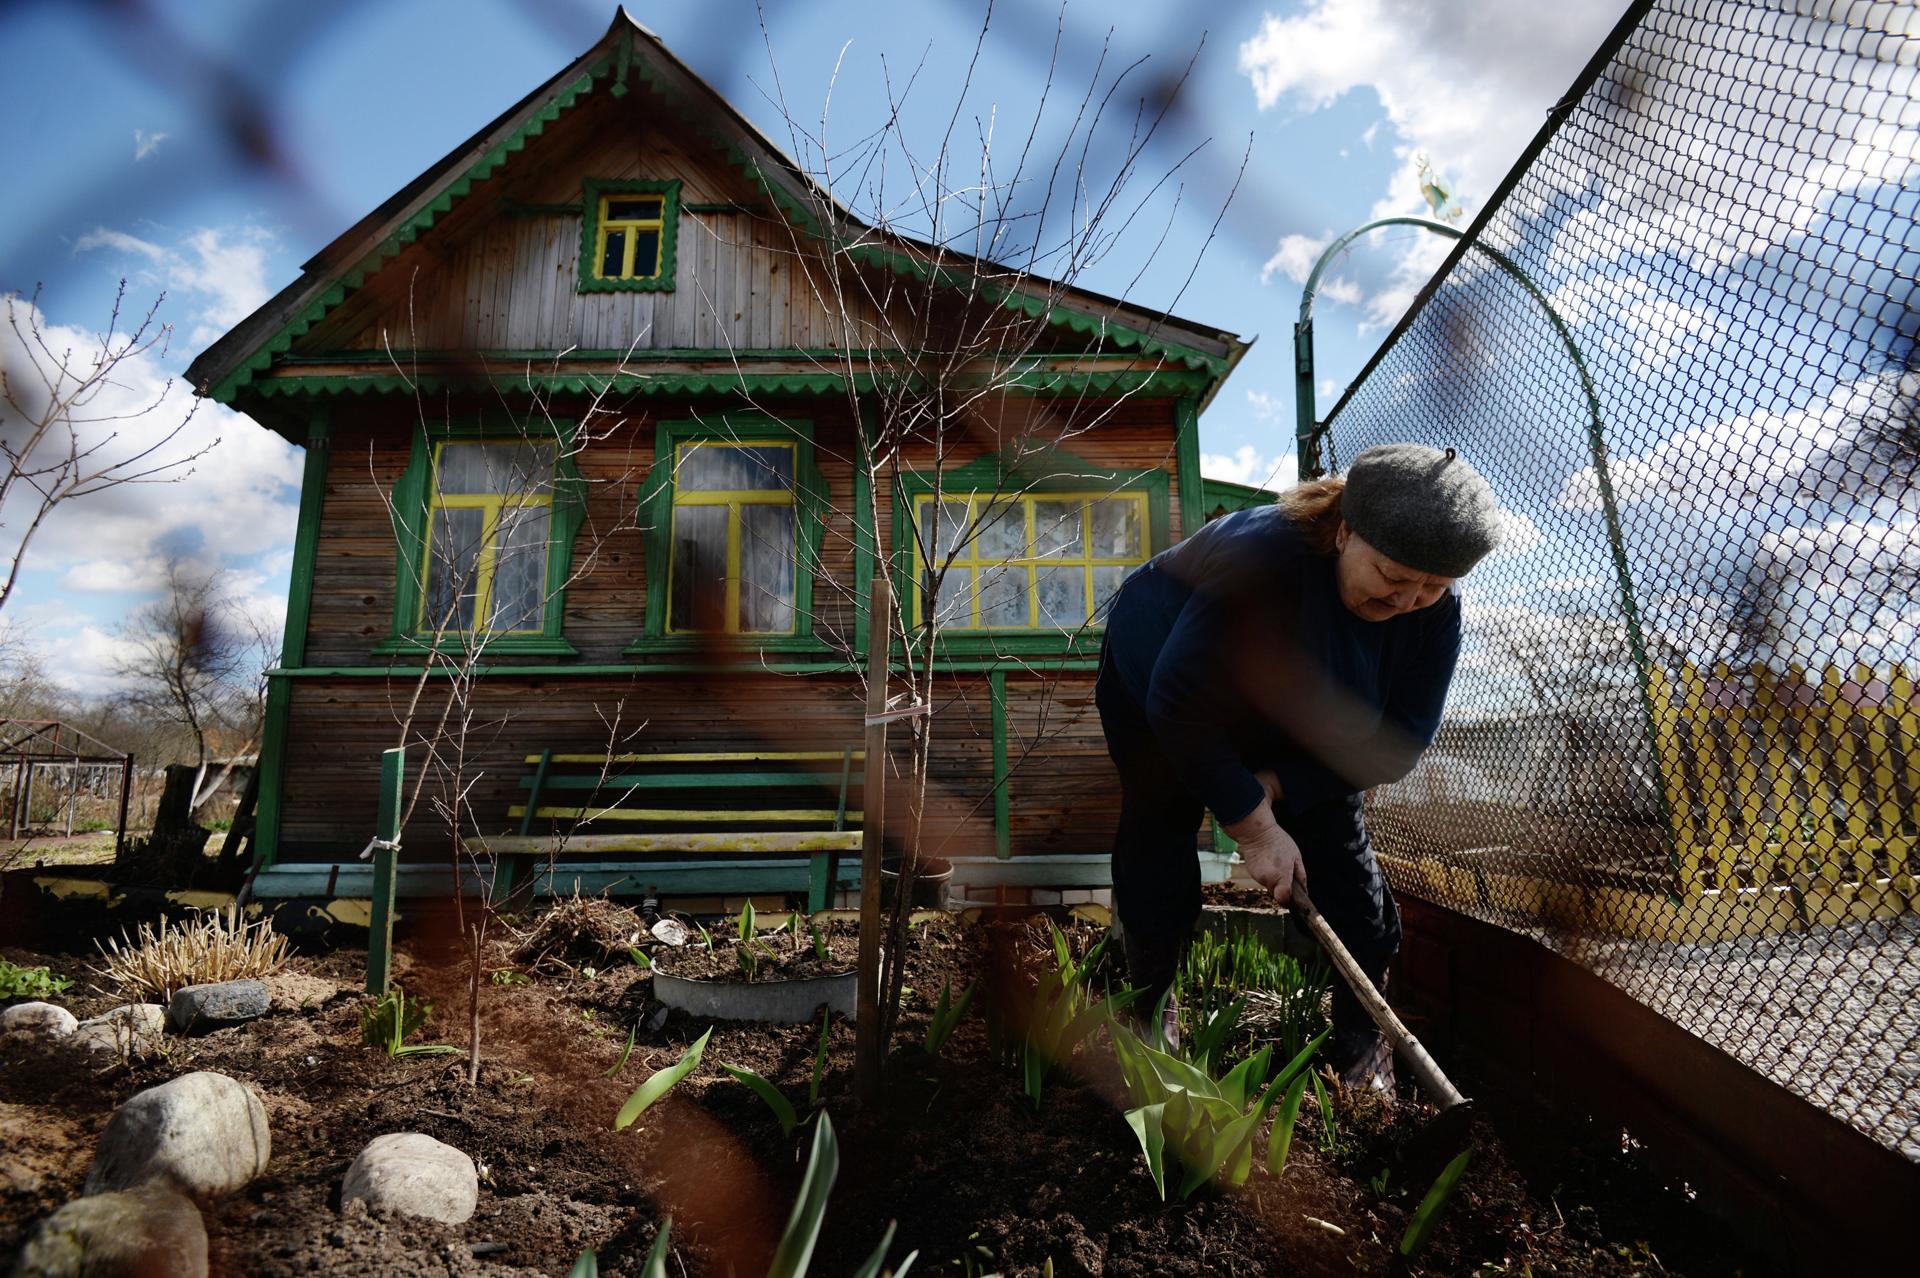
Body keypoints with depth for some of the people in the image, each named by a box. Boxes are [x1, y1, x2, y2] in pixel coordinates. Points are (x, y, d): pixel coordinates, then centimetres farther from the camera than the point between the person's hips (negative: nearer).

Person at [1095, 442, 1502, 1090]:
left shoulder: (1435, 609, -23)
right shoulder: (1264, 557, -41)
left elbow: (1400, 737, -16)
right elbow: (1179, 708, -38)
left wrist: (1275, 786, -25)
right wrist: (1252, 826, -32)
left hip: (1295, 731, 4)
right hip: (1155, 680, -4)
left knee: (1341, 859, -2)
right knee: (1159, 847, -3)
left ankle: (1363, 1047, 15)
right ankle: (1147, 1007, 20)